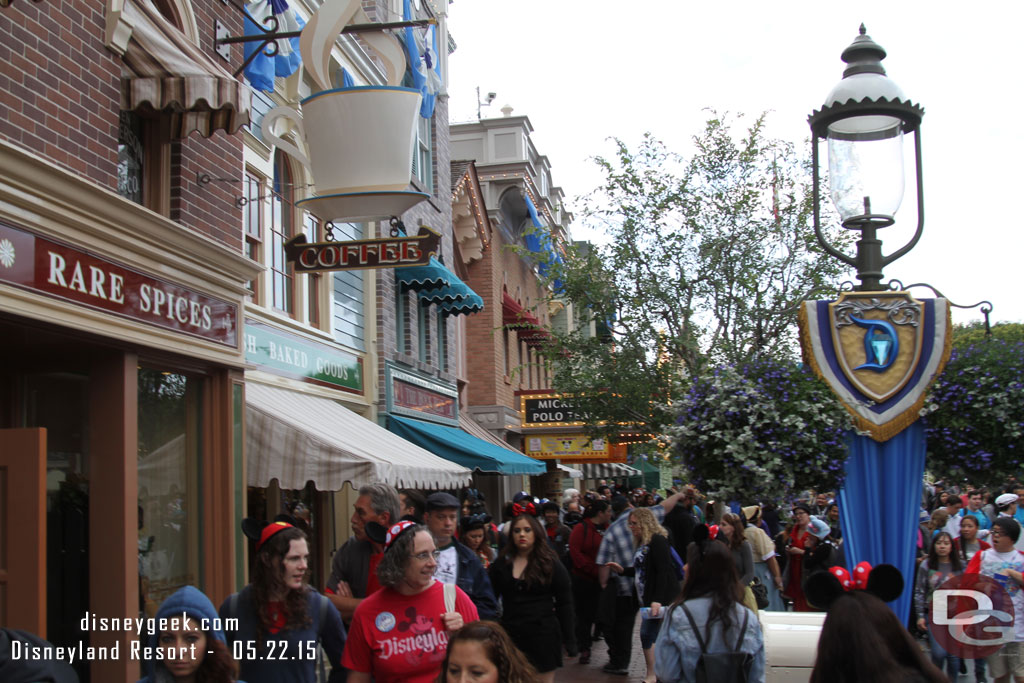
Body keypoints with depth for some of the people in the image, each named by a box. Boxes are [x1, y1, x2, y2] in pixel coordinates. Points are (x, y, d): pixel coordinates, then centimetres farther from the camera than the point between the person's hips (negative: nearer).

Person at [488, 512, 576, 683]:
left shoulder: (550, 564, 0)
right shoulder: (502, 563, 7)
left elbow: (565, 605, 1)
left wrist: (570, 642, -3)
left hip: (543, 635, -2)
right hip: (510, 636, 2)